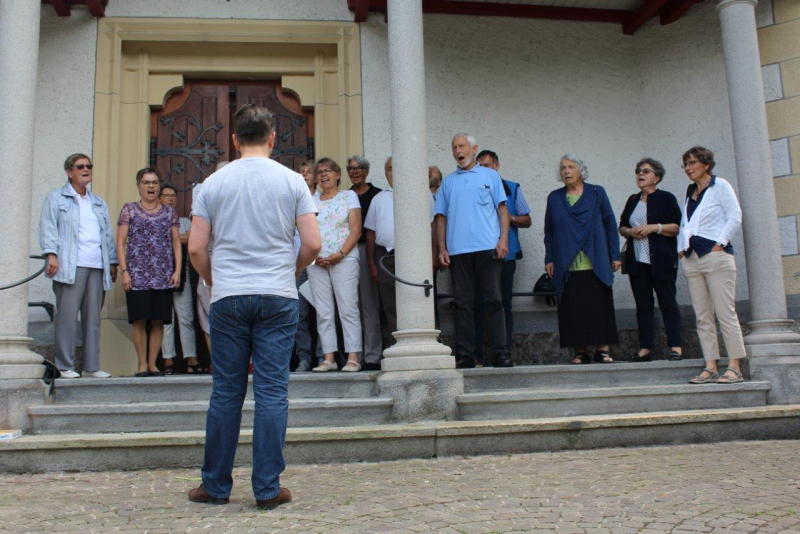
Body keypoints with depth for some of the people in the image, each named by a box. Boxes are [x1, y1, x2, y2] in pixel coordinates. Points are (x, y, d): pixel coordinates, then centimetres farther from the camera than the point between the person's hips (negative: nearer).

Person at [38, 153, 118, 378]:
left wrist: (112, 262, 16)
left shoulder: (99, 204, 25)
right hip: (70, 266, -5)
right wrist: (51, 254, -14)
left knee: (93, 318, 3)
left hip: (97, 267, 5)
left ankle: (91, 367, 7)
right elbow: (48, 228, -1)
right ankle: (65, 366, -2)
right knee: (67, 317, -7)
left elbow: (108, 235, 24)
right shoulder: (56, 198, 10)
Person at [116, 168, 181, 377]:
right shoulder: (129, 209, 8)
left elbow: (176, 242, 12)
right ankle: (142, 364, 5)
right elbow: (120, 243, 3)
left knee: (158, 321, 2)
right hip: (138, 275, -2)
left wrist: (177, 270, 1)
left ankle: (152, 363, 10)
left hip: (163, 277, 2)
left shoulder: (169, 212, 14)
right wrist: (124, 271, -7)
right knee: (139, 320, -3)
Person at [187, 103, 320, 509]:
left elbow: (196, 249, 2)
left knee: (226, 392, 8)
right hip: (278, 297, -1)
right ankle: (267, 489, 7)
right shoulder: (292, 181, 2)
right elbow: (312, 244, -2)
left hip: (228, 297, 1)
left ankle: (216, 486, 18)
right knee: (272, 392, 2)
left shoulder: (214, 183, 5)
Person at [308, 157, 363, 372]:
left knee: (348, 308, -7)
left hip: (344, 259, -3)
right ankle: (329, 358, 6)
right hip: (317, 263, 4)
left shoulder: (349, 196, 6)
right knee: (323, 312, 2)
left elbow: (355, 230, -2)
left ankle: (353, 358, -6)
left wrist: (339, 254, -13)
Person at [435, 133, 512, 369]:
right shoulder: (448, 182, 16)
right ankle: (464, 354, 6)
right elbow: (441, 216, 14)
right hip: (457, 250, 2)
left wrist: (503, 239, -6)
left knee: (493, 300, -3)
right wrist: (442, 248, 4)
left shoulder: (490, 176, 11)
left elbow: (502, 209, 6)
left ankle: (500, 352, 1)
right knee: (463, 303, 3)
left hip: (488, 247, -2)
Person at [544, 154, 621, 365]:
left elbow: (610, 224, 6)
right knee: (573, 309, -1)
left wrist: (615, 255, 1)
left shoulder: (597, 193, 6)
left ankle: (603, 349, 5)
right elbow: (549, 231, 12)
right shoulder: (554, 198, 11)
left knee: (599, 306, -1)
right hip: (567, 266, 1)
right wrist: (549, 259, 3)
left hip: (595, 264, -1)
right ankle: (581, 351, 5)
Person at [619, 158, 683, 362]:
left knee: (668, 302, -4)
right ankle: (645, 349, 5)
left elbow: (677, 227, -5)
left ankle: (675, 347, -1)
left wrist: (654, 227, -16)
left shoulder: (666, 198, 2)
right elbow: (622, 227, 20)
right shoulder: (633, 201, 18)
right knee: (643, 305, 4)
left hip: (661, 261, -5)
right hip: (637, 261, 5)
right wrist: (630, 232, -2)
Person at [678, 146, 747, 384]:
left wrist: (720, 243, -11)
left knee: (725, 312, -8)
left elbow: (735, 217, -6)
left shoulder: (720, 185, 1)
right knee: (702, 316, 3)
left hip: (715, 256, -6)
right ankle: (710, 368, 4)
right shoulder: (689, 191, 19)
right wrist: (681, 247, 8)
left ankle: (734, 367, -4)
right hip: (691, 258, 6)